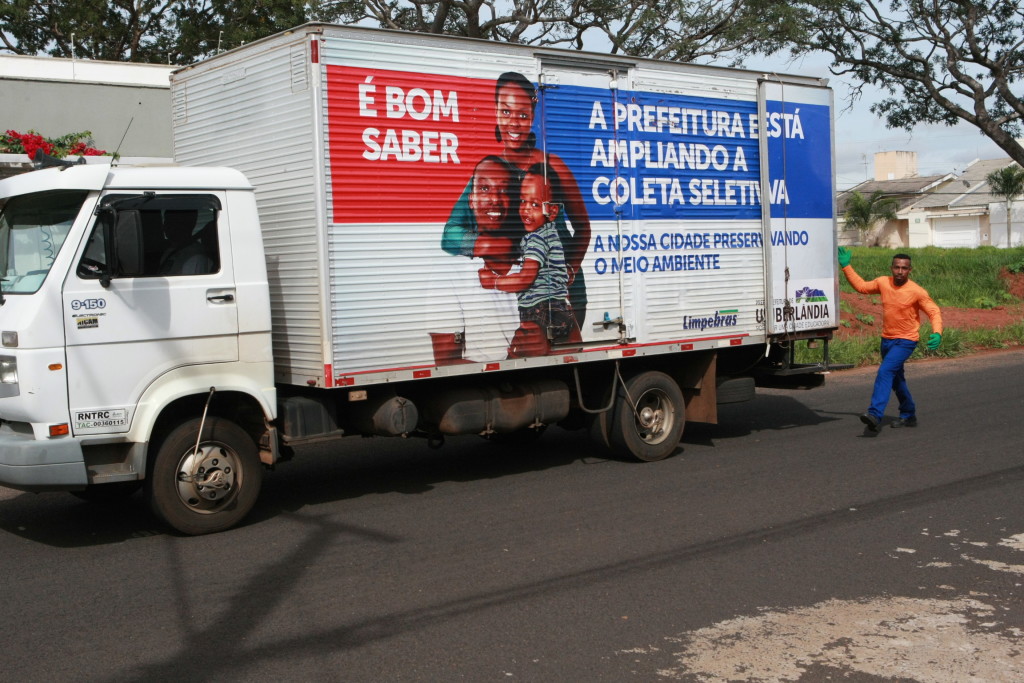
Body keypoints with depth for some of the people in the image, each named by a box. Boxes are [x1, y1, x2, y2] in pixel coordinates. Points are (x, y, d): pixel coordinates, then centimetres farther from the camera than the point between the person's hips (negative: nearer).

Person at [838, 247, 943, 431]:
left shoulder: (917, 292, -16)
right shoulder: (883, 283, -2)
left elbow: (934, 312, -13)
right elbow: (861, 286, 12)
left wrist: (937, 333, -30)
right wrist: (846, 266, 7)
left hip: (905, 341, -7)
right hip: (887, 340, 7)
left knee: (885, 372, -24)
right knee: (896, 379, 18)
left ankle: (875, 414, -32)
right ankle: (908, 416, 36)